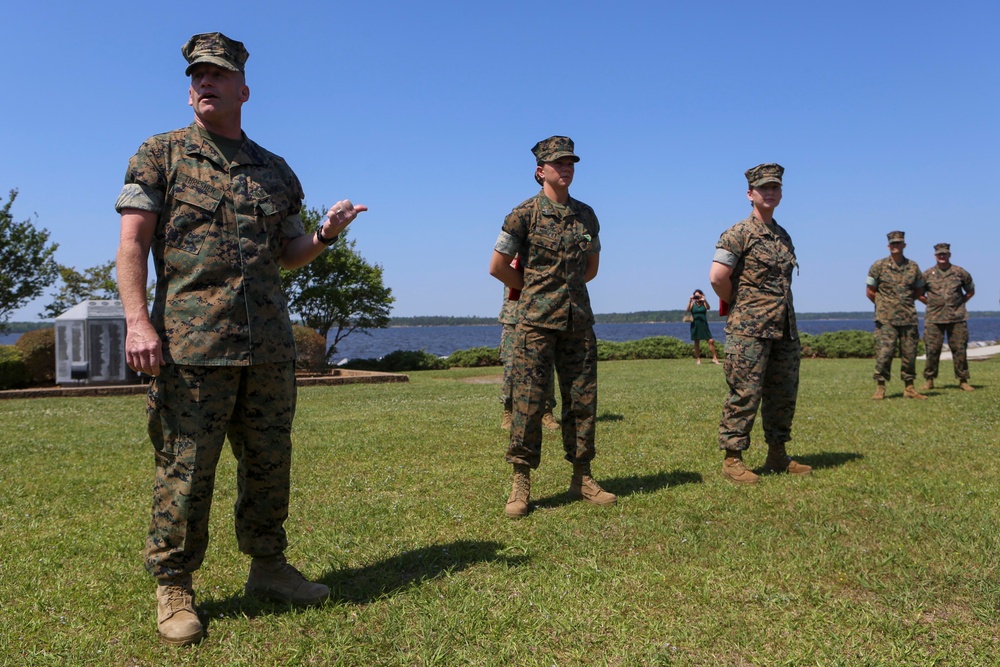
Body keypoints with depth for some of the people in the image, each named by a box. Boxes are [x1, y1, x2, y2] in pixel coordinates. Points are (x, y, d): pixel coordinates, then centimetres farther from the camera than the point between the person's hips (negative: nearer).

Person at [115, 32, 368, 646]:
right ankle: (174, 588, 15)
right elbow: (133, 243, -2)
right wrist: (138, 321, -14)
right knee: (185, 468, -1)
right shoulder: (161, 155, 6)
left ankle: (268, 566, 26)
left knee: (270, 461, 10)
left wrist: (325, 235, 0)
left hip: (269, 342, 4)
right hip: (189, 340, -4)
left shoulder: (275, 171, 17)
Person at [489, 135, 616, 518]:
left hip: (579, 319, 5)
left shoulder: (586, 215, 11)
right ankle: (521, 485, 3)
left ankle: (582, 479, 17)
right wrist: (534, 290, 10)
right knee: (528, 401, -5)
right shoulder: (525, 214, -3)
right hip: (536, 321, -4)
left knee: (582, 400, 6)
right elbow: (498, 267, 0)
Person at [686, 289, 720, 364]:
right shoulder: (693, 303, 3)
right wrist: (690, 301, -24)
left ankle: (714, 358, 2)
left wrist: (704, 300, -32)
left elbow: (708, 308, -17)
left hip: (704, 324, 0)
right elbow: (688, 310, -13)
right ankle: (698, 359, 14)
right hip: (695, 325, 0)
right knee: (696, 342, 6)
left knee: (711, 341, -7)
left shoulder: (704, 303, 2)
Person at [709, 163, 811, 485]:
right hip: (750, 330, -8)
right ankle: (732, 459, 3)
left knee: (783, 396, 12)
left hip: (785, 329, 8)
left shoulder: (784, 236, 16)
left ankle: (777, 455, 24)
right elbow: (717, 276, -16)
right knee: (745, 394, -6)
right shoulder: (738, 234, -8)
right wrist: (737, 305, -4)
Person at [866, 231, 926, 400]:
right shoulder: (879, 266, 0)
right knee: (884, 352, -8)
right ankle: (880, 388, 0)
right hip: (886, 319, -3)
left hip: (908, 318, 3)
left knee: (909, 353, 6)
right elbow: (870, 292, 3)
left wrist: (905, 302, 8)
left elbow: (919, 291, 18)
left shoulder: (913, 266, 8)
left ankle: (909, 387, 16)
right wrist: (884, 305, 4)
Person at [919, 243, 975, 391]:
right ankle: (929, 380, 7)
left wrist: (959, 302, 8)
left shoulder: (960, 273, 6)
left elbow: (971, 291, 17)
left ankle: (963, 381, 9)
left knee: (959, 349, 1)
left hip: (957, 317, 0)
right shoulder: (927, 274, 5)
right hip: (934, 318, 0)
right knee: (932, 349, -2)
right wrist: (930, 303, 6)